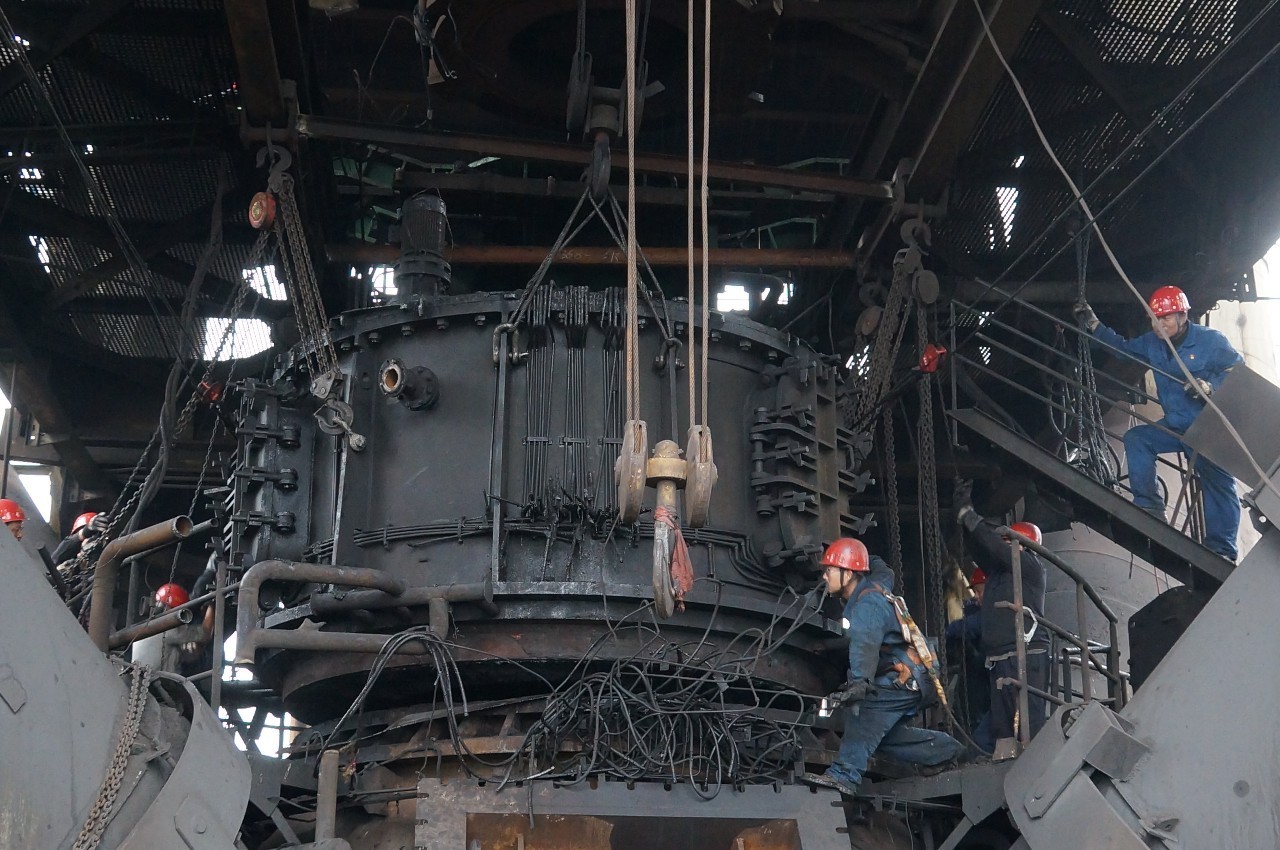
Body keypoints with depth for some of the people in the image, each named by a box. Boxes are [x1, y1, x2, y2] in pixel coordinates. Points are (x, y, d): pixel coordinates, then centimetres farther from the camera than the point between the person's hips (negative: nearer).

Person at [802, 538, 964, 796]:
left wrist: (860, 682, -51)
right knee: (884, 734, 14)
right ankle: (947, 749, 19)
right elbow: (881, 570, 38)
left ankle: (844, 775, -40)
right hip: (913, 681, 11)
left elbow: (865, 645, -37)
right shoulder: (875, 586, 12)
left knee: (864, 712, -29)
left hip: (906, 680, -11)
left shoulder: (868, 604, -19)